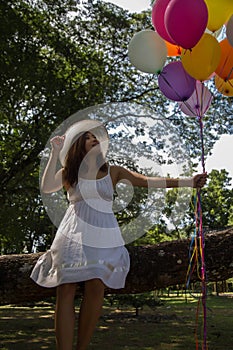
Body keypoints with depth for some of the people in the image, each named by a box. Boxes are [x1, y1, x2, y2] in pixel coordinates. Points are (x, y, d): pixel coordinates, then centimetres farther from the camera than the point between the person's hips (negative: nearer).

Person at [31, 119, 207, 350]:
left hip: (104, 236, 1)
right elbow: (46, 187, -9)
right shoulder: (68, 173, 10)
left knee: (96, 290, -10)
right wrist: (55, 152, -6)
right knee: (65, 291, -8)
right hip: (74, 235, 0)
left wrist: (188, 182, -7)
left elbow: (147, 181, 2)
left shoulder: (113, 172, 11)